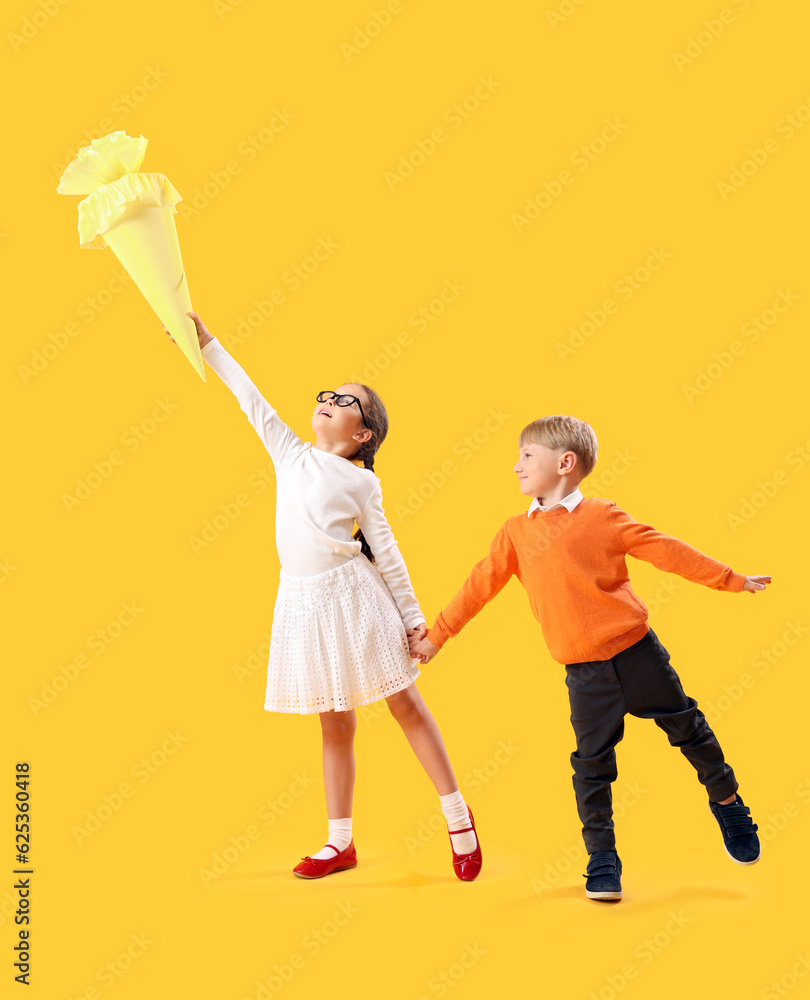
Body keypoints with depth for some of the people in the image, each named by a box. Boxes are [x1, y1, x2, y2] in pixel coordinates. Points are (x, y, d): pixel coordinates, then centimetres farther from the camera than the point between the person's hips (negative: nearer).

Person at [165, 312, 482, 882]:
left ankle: (459, 818, 13)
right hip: (303, 601, 4)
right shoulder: (290, 454, 11)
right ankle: (340, 842, 20)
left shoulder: (362, 482, 0)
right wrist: (207, 343, 10)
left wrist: (413, 617, 0)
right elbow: (250, 397, 11)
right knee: (336, 724, 11)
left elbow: (386, 553, 0)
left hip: (353, 594, -4)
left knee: (406, 705, 2)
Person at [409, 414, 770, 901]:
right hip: (584, 672, 2)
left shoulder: (601, 515, -5)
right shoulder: (517, 531, 5)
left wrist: (733, 580, 3)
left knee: (687, 727, 10)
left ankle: (728, 801, 35)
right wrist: (435, 636, 11)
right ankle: (602, 856, 18)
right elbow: (481, 585, 10)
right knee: (592, 761, 3)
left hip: (636, 651, -2)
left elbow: (665, 550, -1)